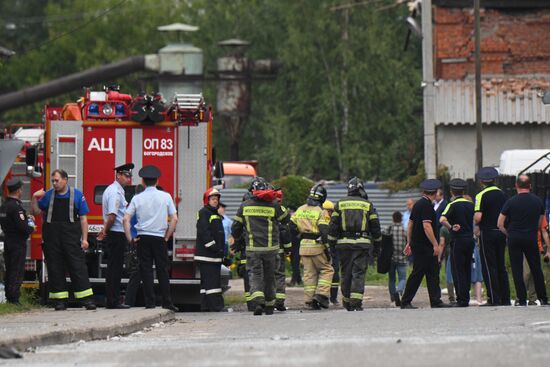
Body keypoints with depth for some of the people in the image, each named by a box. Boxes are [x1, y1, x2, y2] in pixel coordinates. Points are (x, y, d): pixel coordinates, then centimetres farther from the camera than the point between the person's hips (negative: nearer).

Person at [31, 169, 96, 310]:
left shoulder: (77, 195, 4)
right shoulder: (48, 195, 11)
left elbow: (83, 219, 3)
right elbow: (37, 211, 17)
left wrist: (84, 239, -3)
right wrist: (35, 198, 1)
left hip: (71, 237, -3)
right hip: (52, 238, 3)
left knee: (78, 267, -6)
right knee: (55, 269, 2)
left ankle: (87, 299, -7)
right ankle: (60, 300, 7)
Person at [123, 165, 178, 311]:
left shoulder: (137, 198, 0)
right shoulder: (166, 197, 0)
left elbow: (126, 219, -5)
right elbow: (174, 219, -3)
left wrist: (130, 239, 0)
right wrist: (167, 237, 4)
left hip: (143, 238, 0)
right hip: (160, 238, 0)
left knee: (146, 270, 3)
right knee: (162, 270, 4)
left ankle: (150, 303, 0)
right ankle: (167, 302, 2)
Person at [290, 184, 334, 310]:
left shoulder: (300, 210, 10)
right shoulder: (321, 212, -9)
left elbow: (291, 227, 10)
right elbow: (324, 231, -15)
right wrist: (327, 249, -11)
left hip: (304, 246, 5)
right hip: (317, 246, -5)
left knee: (309, 273, 10)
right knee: (326, 270, 8)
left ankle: (310, 299, 7)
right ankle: (321, 294, -5)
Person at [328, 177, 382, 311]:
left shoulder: (340, 204, 7)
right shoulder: (368, 205, 4)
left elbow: (333, 226, 4)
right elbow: (375, 226, 6)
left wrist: (332, 244, 10)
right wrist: (377, 245, 14)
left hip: (344, 243, 2)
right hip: (362, 244, -2)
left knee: (346, 273, 10)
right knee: (359, 273, -4)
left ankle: (347, 303, 17)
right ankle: (356, 302, -15)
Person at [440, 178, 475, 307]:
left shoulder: (453, 205, -10)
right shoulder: (470, 204, 9)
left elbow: (442, 220, -23)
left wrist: (451, 228, -12)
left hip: (458, 240, -6)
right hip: (470, 238, 6)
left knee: (458, 271, -2)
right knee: (467, 269, 13)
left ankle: (462, 299, -7)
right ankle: (466, 297, 15)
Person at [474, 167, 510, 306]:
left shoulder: (481, 195, -11)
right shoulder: (502, 194, 8)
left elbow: (478, 217, -19)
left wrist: (476, 222, 2)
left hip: (487, 233, -6)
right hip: (501, 232, 6)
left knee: (489, 267, -2)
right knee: (501, 266, 12)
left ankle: (494, 299, -6)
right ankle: (505, 298, 12)